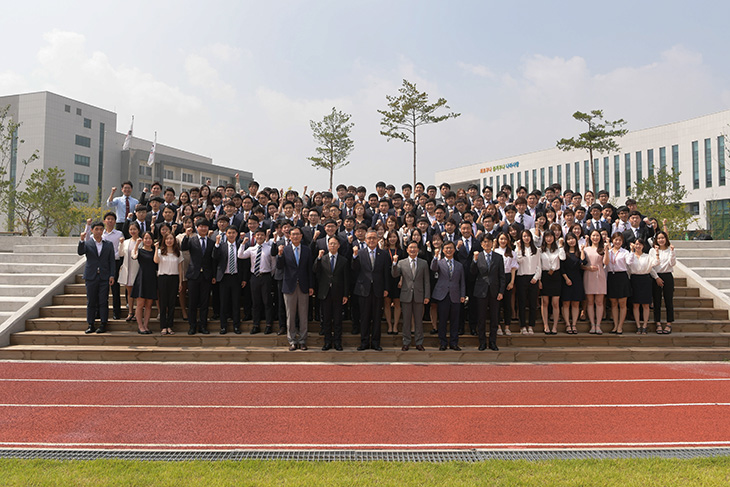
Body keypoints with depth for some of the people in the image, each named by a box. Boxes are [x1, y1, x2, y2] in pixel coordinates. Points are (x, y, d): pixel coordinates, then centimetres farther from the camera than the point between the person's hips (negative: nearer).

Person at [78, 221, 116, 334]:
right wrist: (82, 240, -27)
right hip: (91, 277, 0)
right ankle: (91, 325, 11)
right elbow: (80, 252, -13)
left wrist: (112, 275, 0)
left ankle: (103, 324, 7)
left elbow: (111, 261, 7)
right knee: (91, 302, 5)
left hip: (104, 277, 0)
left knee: (103, 302, 0)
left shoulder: (109, 244, 9)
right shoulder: (87, 243, 5)